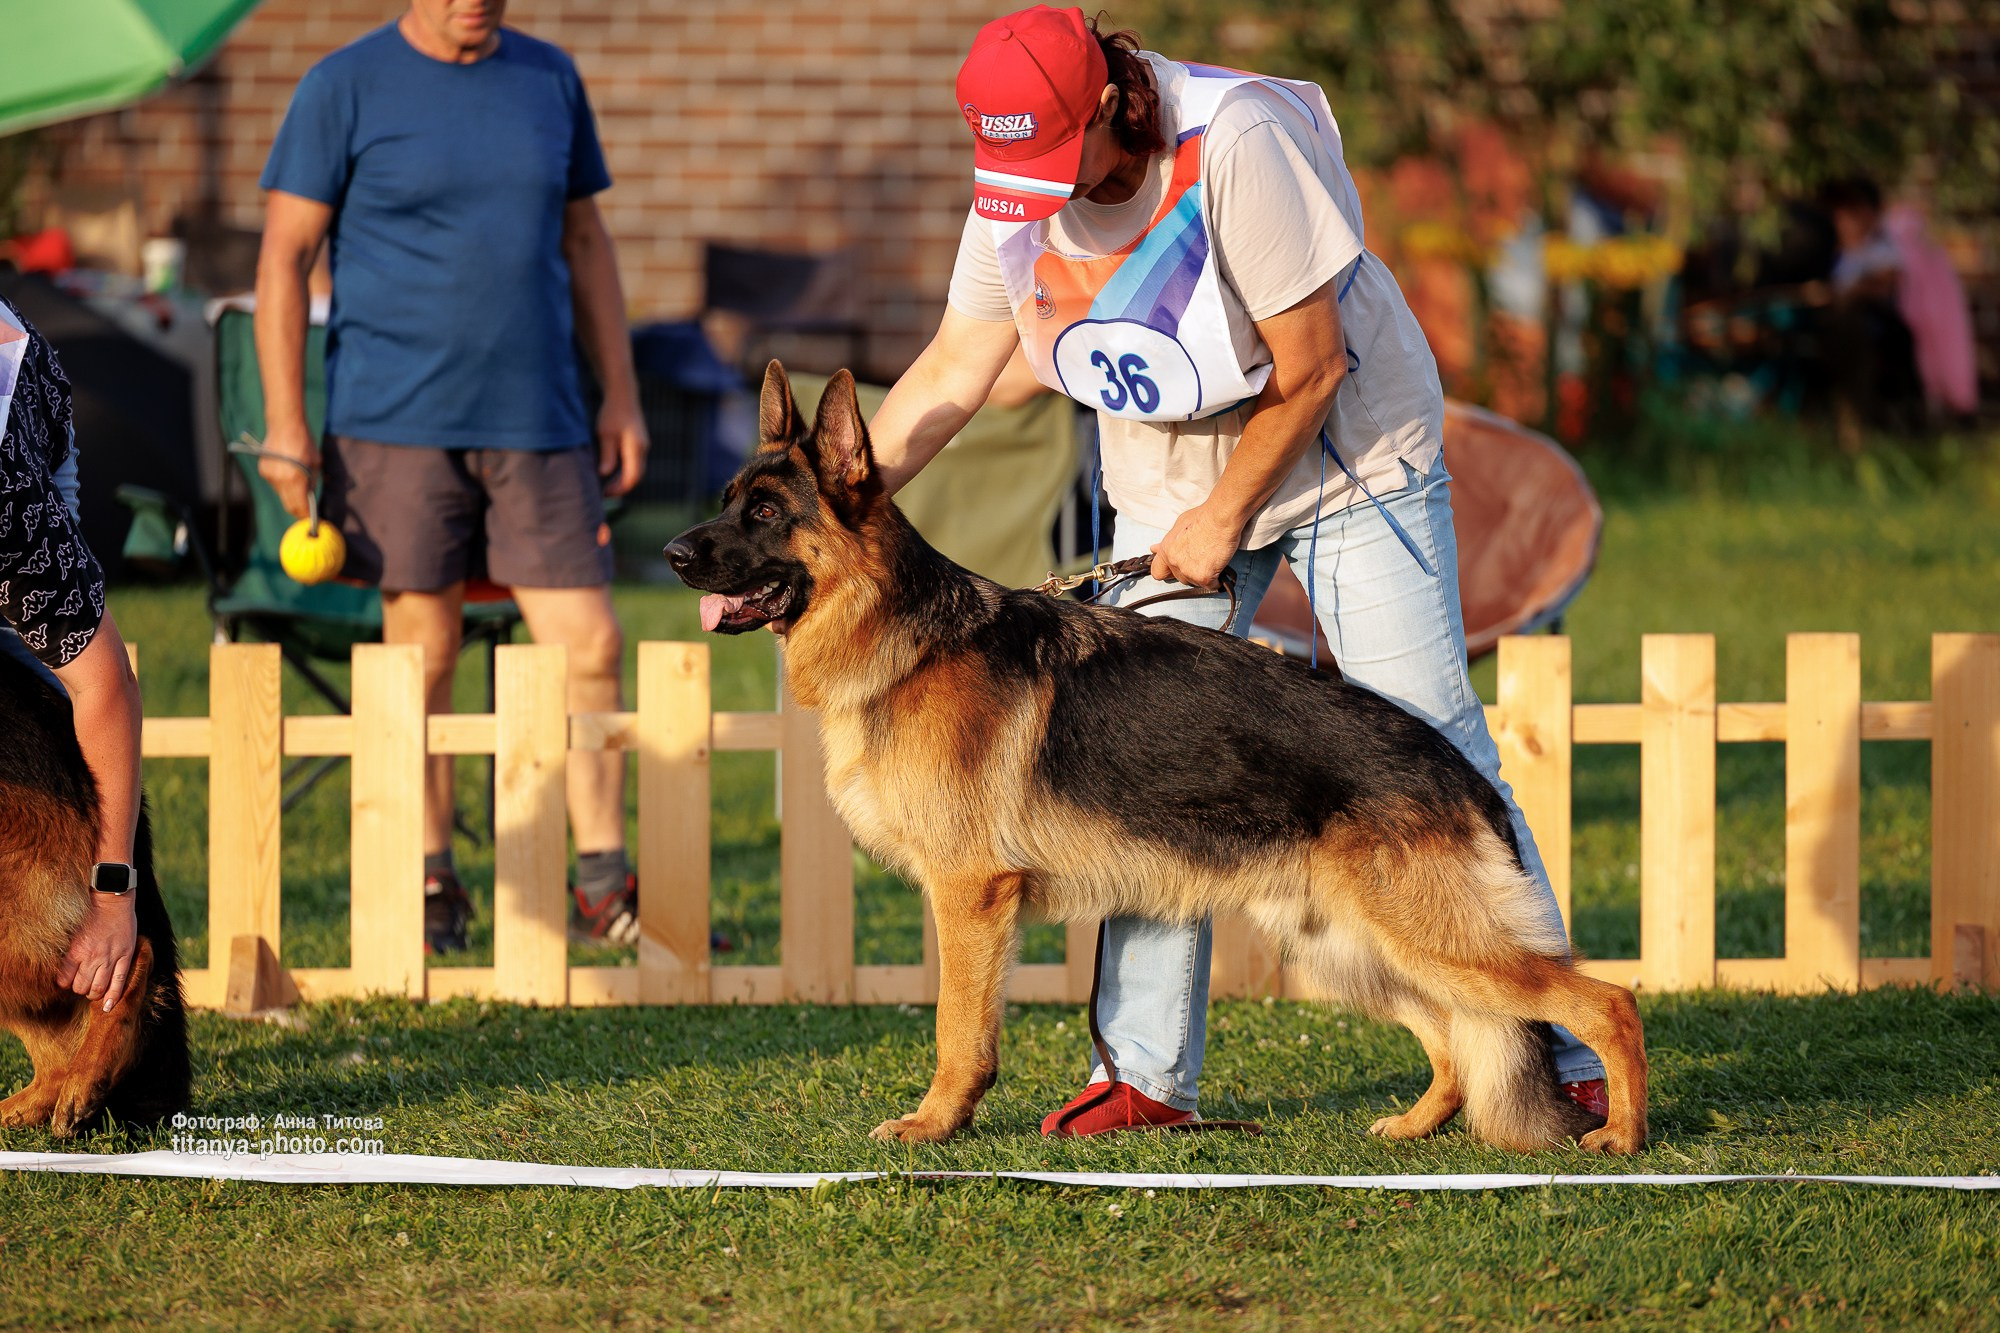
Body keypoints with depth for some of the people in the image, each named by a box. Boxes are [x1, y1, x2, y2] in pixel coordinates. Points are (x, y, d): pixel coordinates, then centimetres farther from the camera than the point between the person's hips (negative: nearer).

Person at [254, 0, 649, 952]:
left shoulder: (550, 79, 11)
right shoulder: (346, 88, -2)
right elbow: (283, 256, -2)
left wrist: (622, 398, 13)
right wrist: (285, 430, -8)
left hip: (537, 418, 3)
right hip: (397, 422, -3)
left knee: (589, 644, -2)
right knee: (421, 652, 2)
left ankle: (603, 882, 8)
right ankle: (430, 889, 14)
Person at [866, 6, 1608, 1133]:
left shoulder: (1235, 144, -29)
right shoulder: (1017, 181, -10)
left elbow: (1312, 366, -23)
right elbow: (949, 375, -2)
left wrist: (1224, 517, -16)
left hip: (1348, 451, -5)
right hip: (1169, 478, 5)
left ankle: (1554, 1055, -2)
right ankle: (1150, 1074, 5)